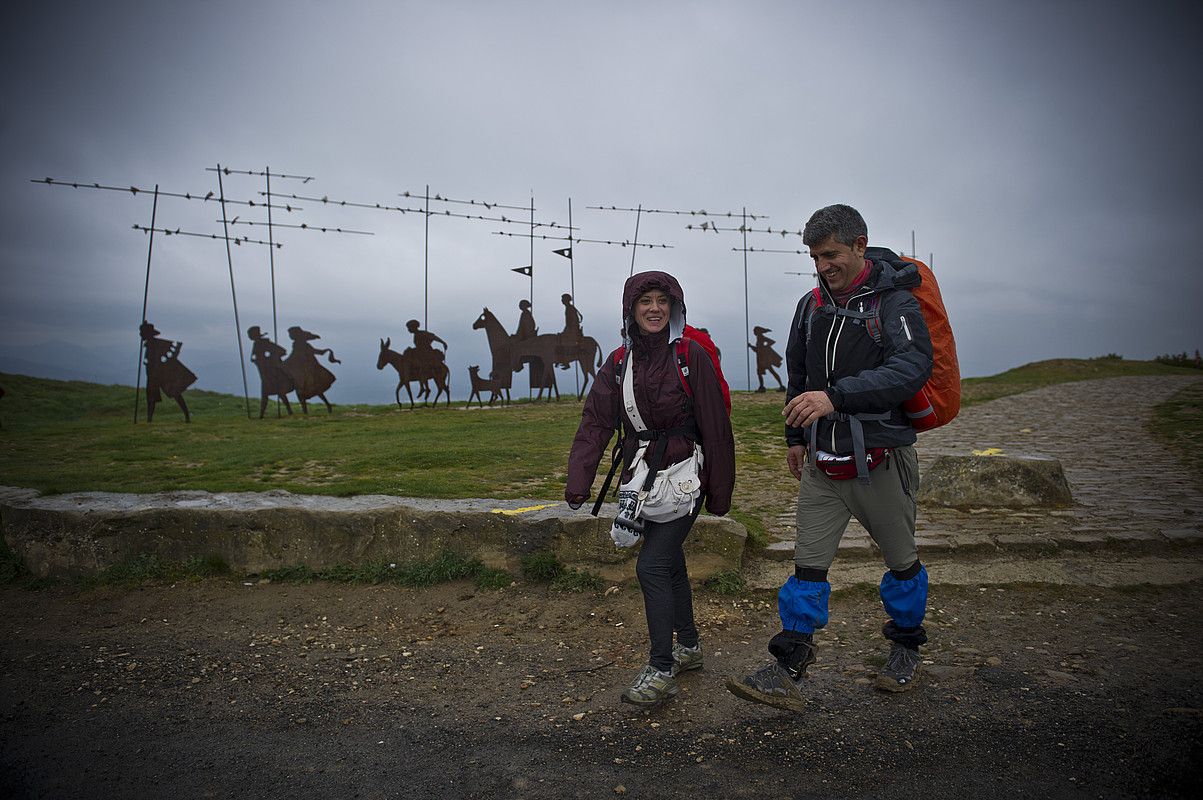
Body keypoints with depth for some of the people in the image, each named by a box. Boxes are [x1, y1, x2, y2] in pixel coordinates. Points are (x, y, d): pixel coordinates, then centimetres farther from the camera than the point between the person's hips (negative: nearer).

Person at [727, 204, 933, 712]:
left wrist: (836, 397, -38)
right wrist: (795, 435, 21)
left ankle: (906, 644, 39)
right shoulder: (811, 305, 8)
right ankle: (788, 674, 3)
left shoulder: (895, 301, -11)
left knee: (900, 561, 14)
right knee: (808, 564, 0)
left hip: (881, 459, -4)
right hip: (823, 462, 4)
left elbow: (913, 366, -28)